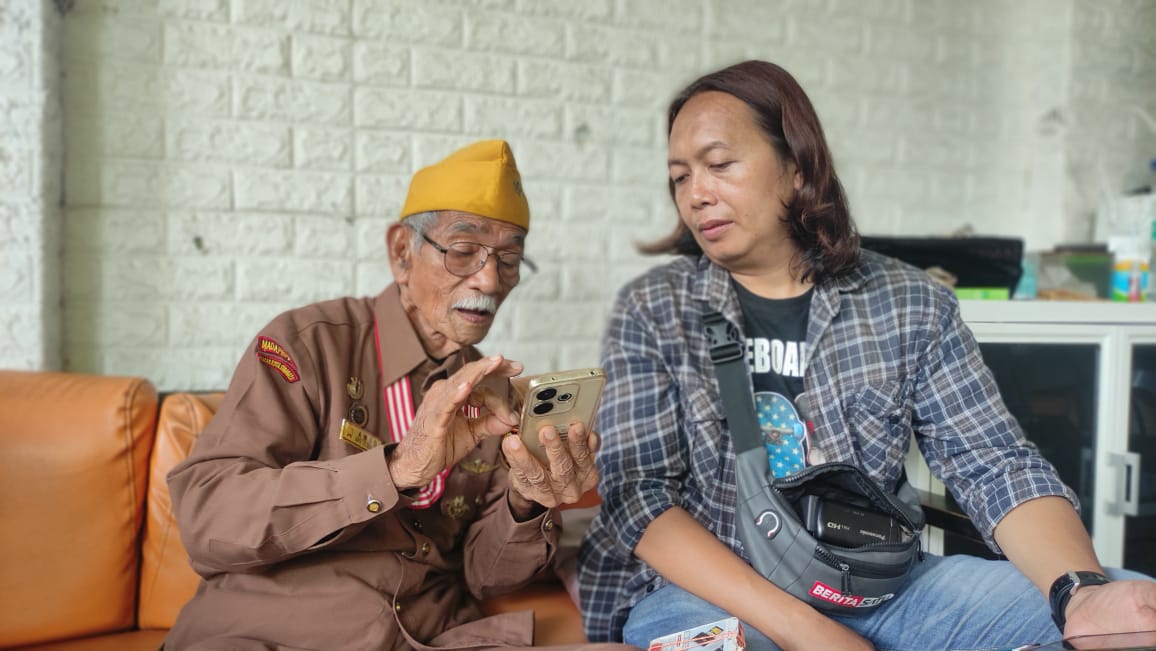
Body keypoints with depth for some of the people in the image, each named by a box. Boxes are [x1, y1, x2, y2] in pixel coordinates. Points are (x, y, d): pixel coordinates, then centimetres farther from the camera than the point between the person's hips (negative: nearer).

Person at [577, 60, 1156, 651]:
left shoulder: (910, 304, 3)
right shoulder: (651, 311, -2)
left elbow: (999, 468, -1)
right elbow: (637, 492, -10)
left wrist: (1083, 592, -23)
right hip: (704, 592, -2)